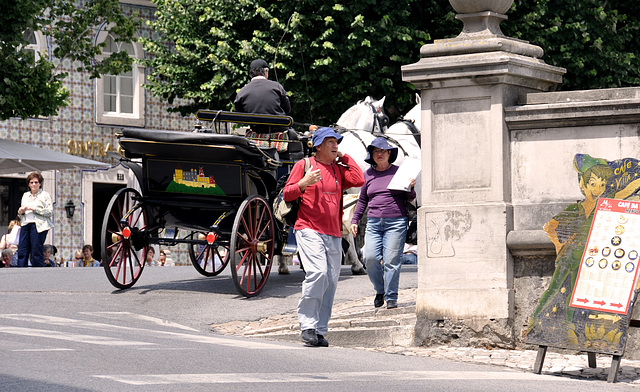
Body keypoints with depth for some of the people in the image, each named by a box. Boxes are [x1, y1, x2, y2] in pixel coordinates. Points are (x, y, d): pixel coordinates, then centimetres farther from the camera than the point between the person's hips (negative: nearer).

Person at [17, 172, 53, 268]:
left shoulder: (45, 195, 4)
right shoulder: (25, 195, 21)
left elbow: (50, 211, -7)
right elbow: (20, 212, 27)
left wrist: (35, 209, -13)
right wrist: (21, 211, 3)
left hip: (38, 225, -6)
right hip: (25, 224, 6)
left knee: (36, 251, -8)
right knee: (22, 251, -1)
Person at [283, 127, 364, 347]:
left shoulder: (339, 169, 18)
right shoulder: (303, 165, 6)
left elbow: (359, 180, 2)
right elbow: (287, 194, 4)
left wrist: (344, 157, 8)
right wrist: (304, 183, -14)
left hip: (334, 234, 5)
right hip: (309, 230, -5)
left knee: (331, 281, 0)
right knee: (318, 273, -23)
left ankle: (320, 331, 6)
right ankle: (307, 326, -15)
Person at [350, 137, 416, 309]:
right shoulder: (368, 174, 14)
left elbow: (410, 198, 10)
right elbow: (362, 200, 22)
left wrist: (411, 188, -11)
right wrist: (355, 220, 15)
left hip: (396, 222, -3)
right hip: (374, 222, 3)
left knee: (391, 260, -6)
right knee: (370, 257, -11)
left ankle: (391, 298, 2)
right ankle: (380, 290, 12)